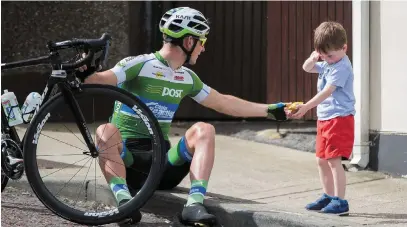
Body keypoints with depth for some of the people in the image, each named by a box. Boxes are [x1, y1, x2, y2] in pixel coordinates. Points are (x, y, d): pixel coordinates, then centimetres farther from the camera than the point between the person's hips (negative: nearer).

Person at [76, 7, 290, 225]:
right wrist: (85, 73, -47)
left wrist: (271, 110, 24)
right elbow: (102, 80, -23)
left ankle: (195, 204, -31)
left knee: (203, 129, -18)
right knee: (107, 131, -35)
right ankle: (124, 200, -50)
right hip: (127, 157, -5)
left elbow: (223, 103, 23)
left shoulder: (187, 78, 13)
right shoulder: (139, 64, -8)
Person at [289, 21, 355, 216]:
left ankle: (340, 201, -9)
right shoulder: (327, 64, 11)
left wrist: (305, 108, -32)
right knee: (322, 160, 14)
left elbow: (327, 92, -26)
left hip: (339, 118, -10)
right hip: (324, 119, 10)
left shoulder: (341, 67, -18)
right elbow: (307, 68, 24)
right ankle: (328, 197, 25)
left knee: (334, 160, -13)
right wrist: (313, 59, 0)